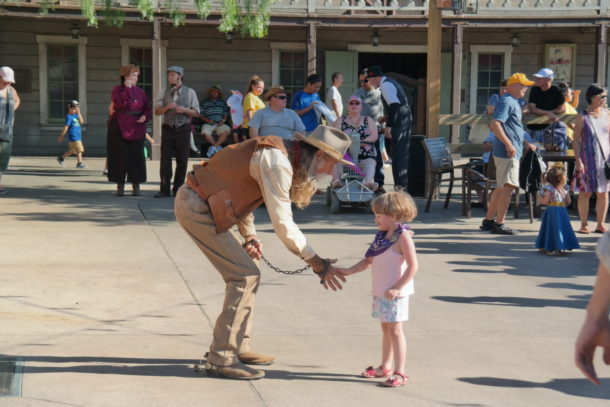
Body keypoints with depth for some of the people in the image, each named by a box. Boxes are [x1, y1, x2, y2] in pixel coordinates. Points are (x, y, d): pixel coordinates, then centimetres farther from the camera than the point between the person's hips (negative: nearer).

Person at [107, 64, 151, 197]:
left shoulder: (140, 92, 10)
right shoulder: (117, 89, 0)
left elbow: (147, 108, 12)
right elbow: (120, 104, -18)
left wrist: (145, 116, -9)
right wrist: (127, 88, -16)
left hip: (137, 129, 3)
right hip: (119, 128, -3)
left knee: (136, 156, 1)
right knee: (120, 156, -1)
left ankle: (136, 186, 8)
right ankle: (120, 185, 8)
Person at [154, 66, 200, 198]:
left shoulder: (190, 92, 2)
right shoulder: (164, 93, 8)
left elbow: (196, 113, 3)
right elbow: (157, 111, 6)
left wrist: (184, 110, -15)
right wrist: (167, 107, -13)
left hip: (183, 129, -1)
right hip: (168, 129, 1)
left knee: (182, 160, 2)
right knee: (165, 159, -3)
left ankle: (178, 189, 12)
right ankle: (164, 190, 0)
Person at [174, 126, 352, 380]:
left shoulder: (276, 154, 12)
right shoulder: (278, 164, -19)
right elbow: (283, 223, -19)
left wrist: (250, 236, 11)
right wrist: (317, 263, -12)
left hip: (195, 203, 10)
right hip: (196, 208, -10)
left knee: (247, 274, 14)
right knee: (244, 276, -9)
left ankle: (238, 348, 23)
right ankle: (221, 359, -5)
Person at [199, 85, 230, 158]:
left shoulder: (222, 103, 22)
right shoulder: (205, 103, 16)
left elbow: (226, 114, 15)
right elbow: (201, 115, 8)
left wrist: (223, 120, -5)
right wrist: (207, 120, -9)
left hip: (220, 124, 1)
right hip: (208, 124, -1)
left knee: (226, 131, -32)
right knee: (205, 133, -35)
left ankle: (214, 147, -33)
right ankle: (218, 147, -24)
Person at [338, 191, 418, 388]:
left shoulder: (402, 236, -14)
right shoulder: (381, 236, 11)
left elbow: (413, 266, -19)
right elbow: (368, 260, 15)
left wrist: (397, 288, -22)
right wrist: (349, 271, 3)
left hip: (395, 293, -8)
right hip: (379, 291, 8)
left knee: (395, 329, -6)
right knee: (385, 328, 17)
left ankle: (399, 372, -1)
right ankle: (385, 367, 28)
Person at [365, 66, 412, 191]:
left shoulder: (385, 85, -12)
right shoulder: (389, 82, 19)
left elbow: (394, 105, -23)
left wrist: (388, 125, -23)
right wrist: (386, 118, 22)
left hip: (399, 122, -10)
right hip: (406, 119, 10)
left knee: (397, 154, -8)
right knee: (403, 153, 13)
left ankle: (399, 184, -8)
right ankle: (404, 183, 19)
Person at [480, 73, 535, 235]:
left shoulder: (514, 102, 19)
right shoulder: (506, 102, -13)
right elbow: (495, 124, -23)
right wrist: (508, 144, -27)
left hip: (512, 152, 11)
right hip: (508, 153, -11)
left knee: (502, 187, 14)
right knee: (508, 187, -10)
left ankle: (489, 220, 20)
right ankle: (499, 224, -8)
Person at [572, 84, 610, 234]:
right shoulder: (583, 117, -5)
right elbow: (575, 140, -6)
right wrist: (578, 160, -12)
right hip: (588, 158, -4)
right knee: (585, 192, 0)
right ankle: (584, 224, 8)